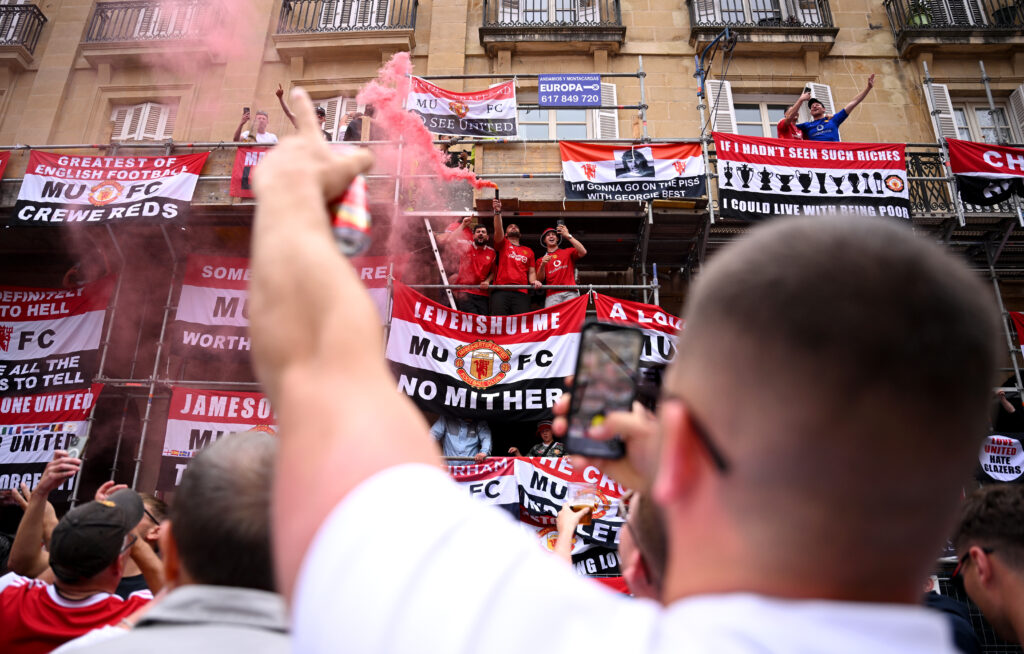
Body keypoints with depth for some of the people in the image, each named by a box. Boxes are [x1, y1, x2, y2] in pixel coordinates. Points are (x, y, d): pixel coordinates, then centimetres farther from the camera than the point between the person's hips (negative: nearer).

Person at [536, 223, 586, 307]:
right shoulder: (541, 260, 22)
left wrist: (568, 236, -1)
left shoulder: (568, 252, 20)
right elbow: (540, 279, 10)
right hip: (552, 295, 1)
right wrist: (542, 265, -8)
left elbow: (583, 252, 0)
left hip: (570, 293, -1)